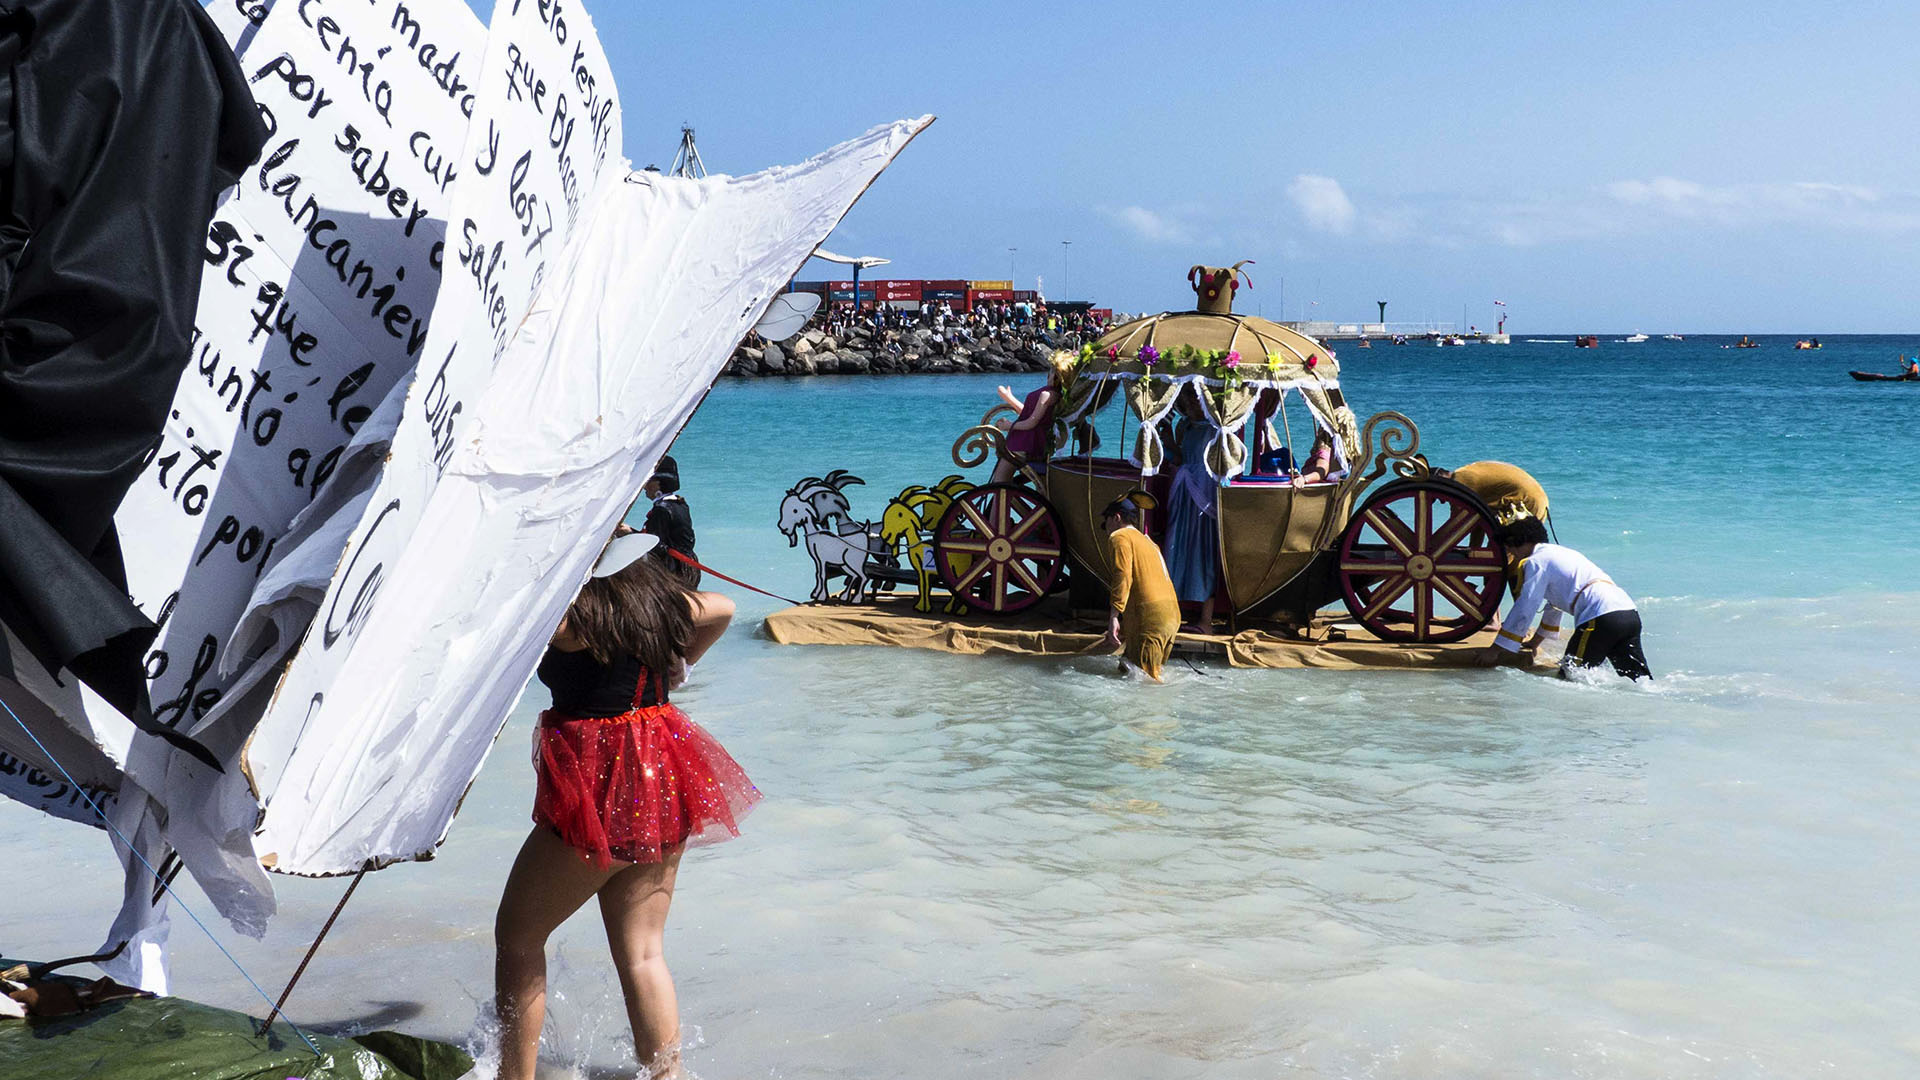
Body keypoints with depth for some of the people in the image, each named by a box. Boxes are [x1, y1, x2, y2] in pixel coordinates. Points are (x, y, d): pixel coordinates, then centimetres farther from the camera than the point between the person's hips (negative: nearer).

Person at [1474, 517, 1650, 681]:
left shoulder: (1536, 562, 3)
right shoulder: (1559, 553, 31)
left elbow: (1524, 611, -1)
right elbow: (1554, 606, 42)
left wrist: (1494, 651, 6)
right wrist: (1534, 643, 51)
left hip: (1601, 618, -9)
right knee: (1640, 679, 10)